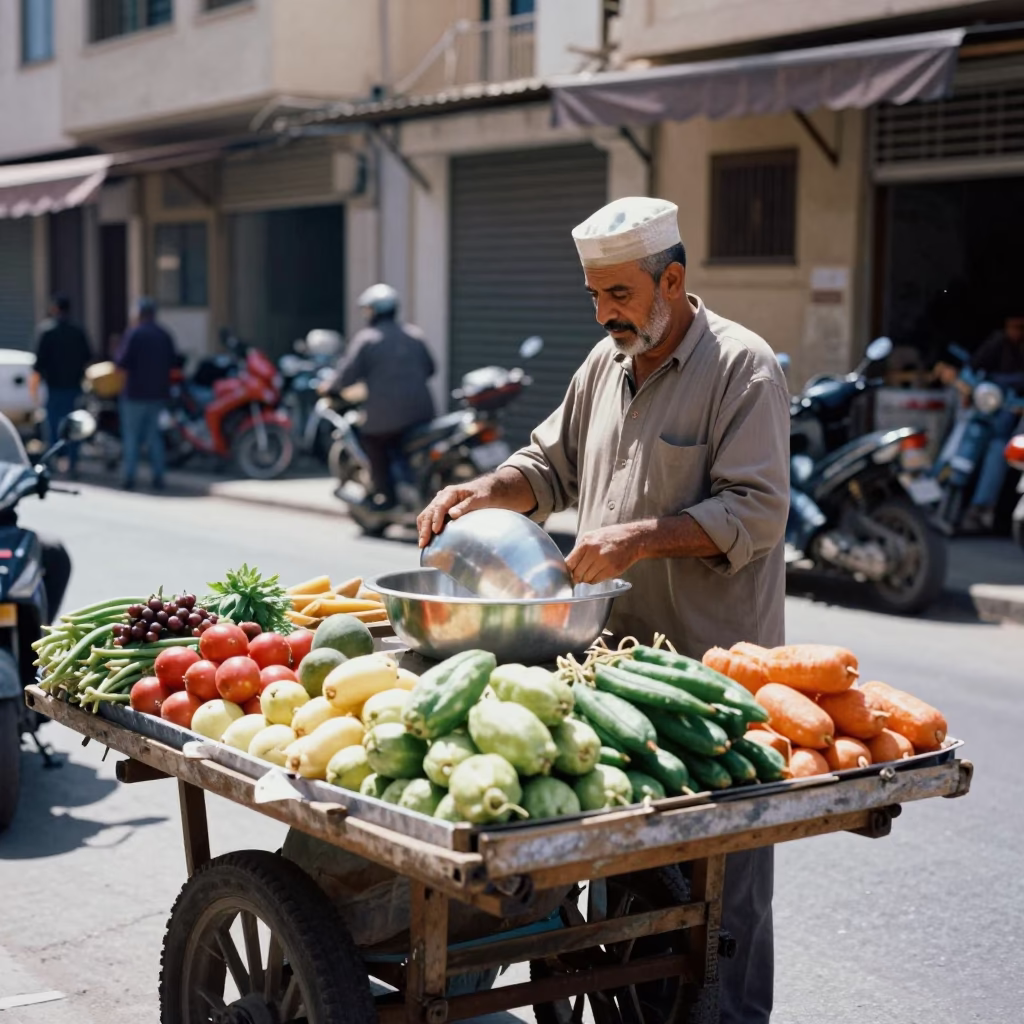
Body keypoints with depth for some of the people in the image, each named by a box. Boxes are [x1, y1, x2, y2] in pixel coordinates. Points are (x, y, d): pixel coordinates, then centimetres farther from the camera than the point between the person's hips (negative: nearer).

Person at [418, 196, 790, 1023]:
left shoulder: (742, 366, -10)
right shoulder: (607, 363, 14)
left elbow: (758, 511, -17)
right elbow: (554, 466, 24)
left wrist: (642, 537, -26)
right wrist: (488, 489, 4)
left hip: (711, 662, -7)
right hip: (613, 651, 7)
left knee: (721, 868, 1)